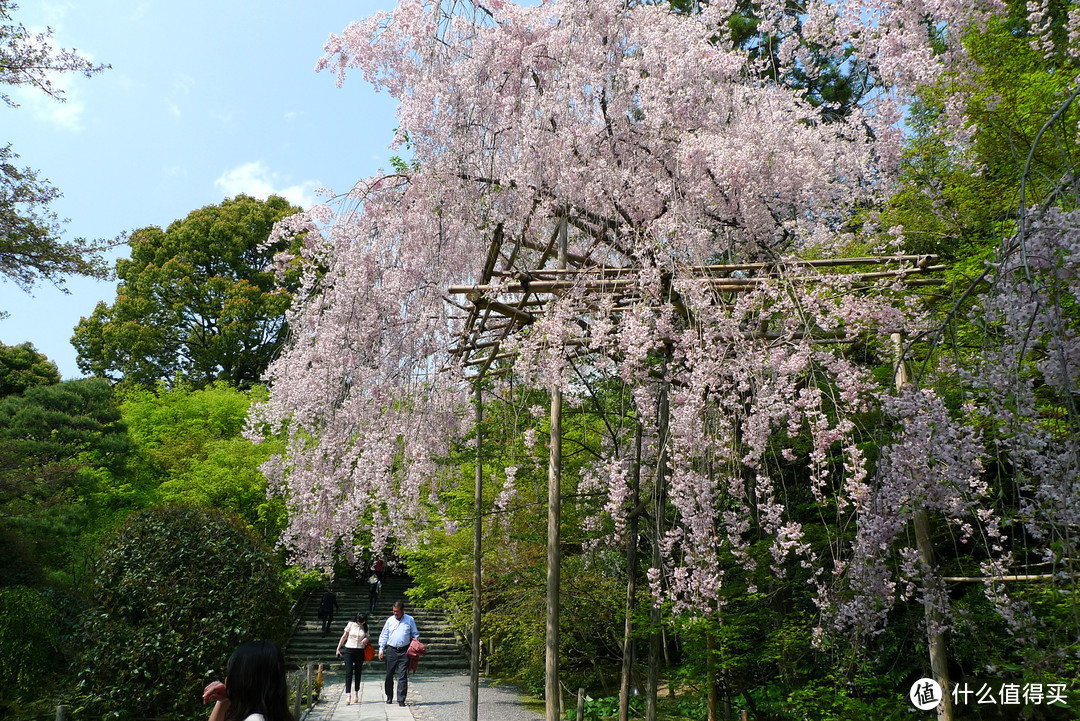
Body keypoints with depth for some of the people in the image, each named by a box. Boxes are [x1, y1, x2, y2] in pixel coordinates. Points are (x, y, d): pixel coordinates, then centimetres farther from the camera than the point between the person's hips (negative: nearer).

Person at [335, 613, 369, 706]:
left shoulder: (365, 627, 3)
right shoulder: (351, 624, -2)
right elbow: (344, 636, 7)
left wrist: (366, 640, -10)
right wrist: (338, 648, 8)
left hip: (360, 652, 2)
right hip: (349, 650, -2)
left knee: (358, 673, 8)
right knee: (348, 673, -11)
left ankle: (356, 694, 21)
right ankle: (348, 696, -15)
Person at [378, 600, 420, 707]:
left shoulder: (410, 620, 5)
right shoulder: (390, 620, 8)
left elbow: (415, 634, 14)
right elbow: (384, 636, 11)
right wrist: (381, 649, 5)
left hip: (404, 651, -1)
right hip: (391, 651, 2)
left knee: (403, 676, -5)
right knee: (389, 675, 7)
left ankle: (401, 700, -1)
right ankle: (389, 697, 24)